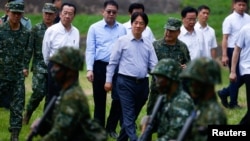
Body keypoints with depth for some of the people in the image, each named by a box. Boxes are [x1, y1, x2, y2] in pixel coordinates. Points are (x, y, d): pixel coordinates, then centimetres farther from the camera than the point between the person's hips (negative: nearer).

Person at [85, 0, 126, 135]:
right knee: (99, 99, 6)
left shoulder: (122, 29, 6)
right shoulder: (94, 28, 0)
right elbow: (90, 50, -3)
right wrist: (89, 69, -12)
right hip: (100, 66, -2)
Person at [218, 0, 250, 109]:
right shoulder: (229, 20, -6)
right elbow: (225, 38, -9)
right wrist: (224, 55, -15)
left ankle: (224, 93, 26)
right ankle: (233, 103, 13)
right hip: (233, 50, -5)